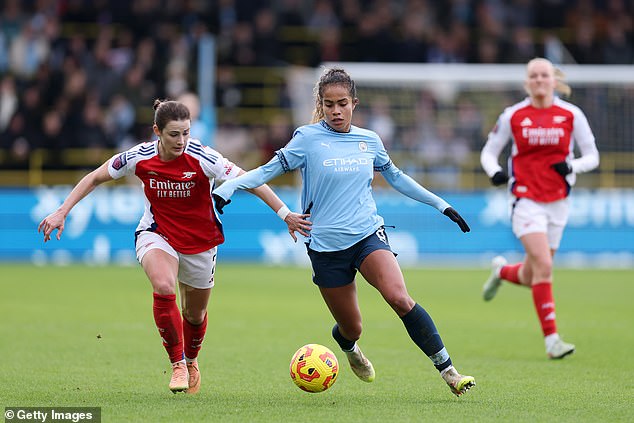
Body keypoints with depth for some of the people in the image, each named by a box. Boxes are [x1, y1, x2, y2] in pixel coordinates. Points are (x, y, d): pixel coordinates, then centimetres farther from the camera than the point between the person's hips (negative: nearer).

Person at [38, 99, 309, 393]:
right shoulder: (139, 158, -17)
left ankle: (191, 361, 47)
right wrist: (61, 212, -10)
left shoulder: (202, 158, -23)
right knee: (163, 288, -30)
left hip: (200, 242, 0)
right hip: (157, 235, 0)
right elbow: (94, 179, -4)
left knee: (195, 313, 13)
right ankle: (177, 365, -15)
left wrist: (285, 214, -23)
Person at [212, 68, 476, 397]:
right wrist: (226, 188, -16)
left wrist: (441, 205, 25)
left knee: (399, 298, -24)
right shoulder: (308, 138, -3)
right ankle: (348, 347, 46)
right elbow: (268, 170, -2)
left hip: (368, 234, 1)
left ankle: (447, 370, -21)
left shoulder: (369, 140, 8)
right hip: (325, 245, -1)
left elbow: (396, 177, 22)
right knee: (351, 329, 6)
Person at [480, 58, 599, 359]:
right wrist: (494, 171, -15)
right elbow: (489, 151, 7)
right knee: (543, 266, -20)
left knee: (531, 278, 10)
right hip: (526, 201, -3)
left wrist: (572, 166, -16)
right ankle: (551, 339, -15)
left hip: (558, 203, 3)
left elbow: (592, 156, 5)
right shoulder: (513, 116, -2)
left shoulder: (571, 115, 1)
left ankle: (502, 271, 47)